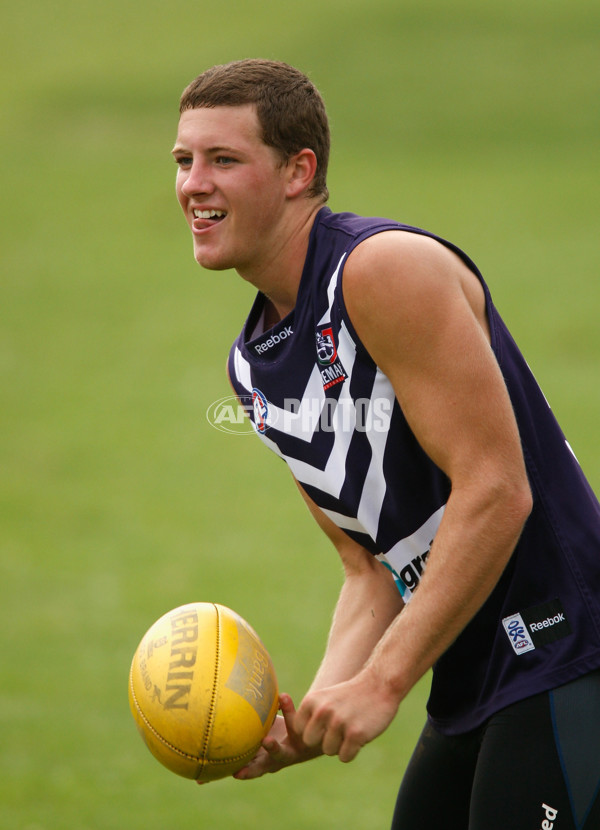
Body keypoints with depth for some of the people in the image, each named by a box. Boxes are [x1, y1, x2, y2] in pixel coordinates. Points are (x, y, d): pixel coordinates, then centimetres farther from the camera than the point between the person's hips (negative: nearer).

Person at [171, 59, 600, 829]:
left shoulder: (386, 269, -15)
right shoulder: (253, 368, 12)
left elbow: (496, 492, -21)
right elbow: (373, 569, 13)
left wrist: (383, 683, -20)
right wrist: (313, 714, -5)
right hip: (471, 693, 9)